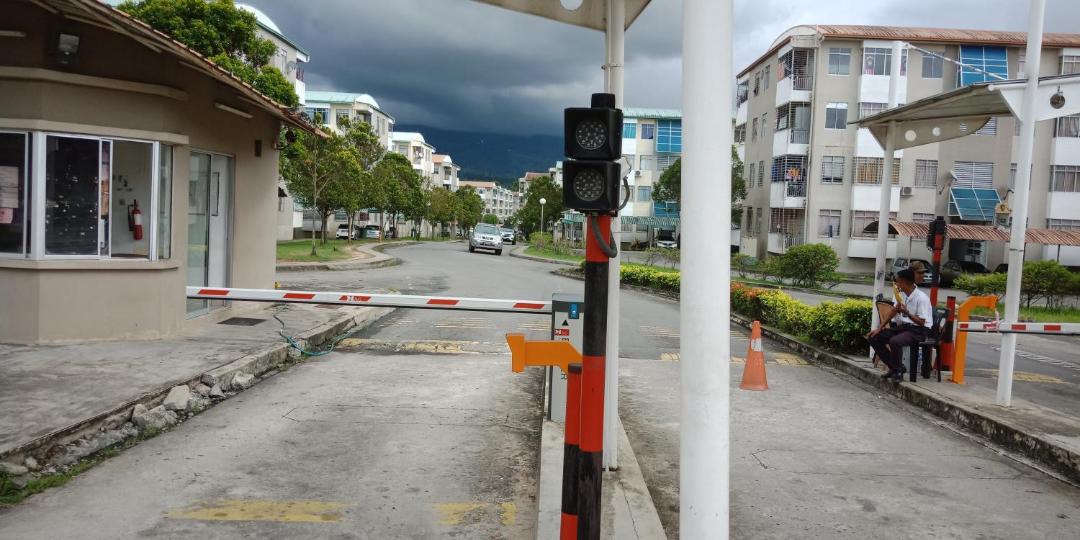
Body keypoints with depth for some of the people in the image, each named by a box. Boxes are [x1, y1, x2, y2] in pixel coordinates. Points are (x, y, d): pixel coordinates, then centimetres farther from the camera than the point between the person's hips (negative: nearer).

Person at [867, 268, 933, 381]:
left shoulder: (921, 298, -18)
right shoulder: (901, 294, 6)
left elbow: (921, 322, -18)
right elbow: (893, 312, 11)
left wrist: (907, 312, -33)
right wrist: (879, 329, 5)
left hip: (918, 330, -8)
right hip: (901, 326, 9)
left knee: (894, 341, -36)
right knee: (873, 337, -4)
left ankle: (898, 371, -10)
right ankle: (894, 367, 6)